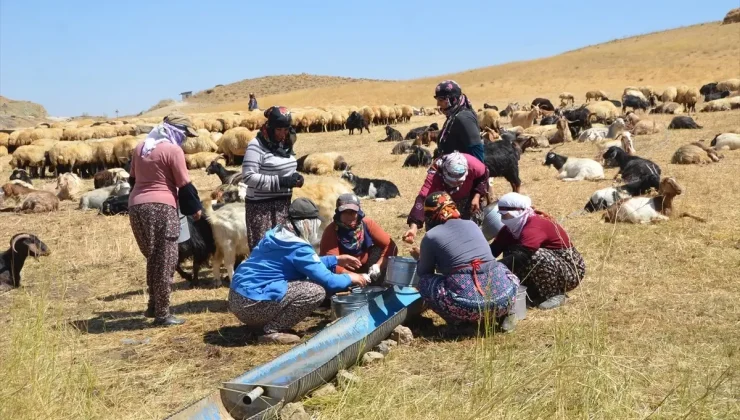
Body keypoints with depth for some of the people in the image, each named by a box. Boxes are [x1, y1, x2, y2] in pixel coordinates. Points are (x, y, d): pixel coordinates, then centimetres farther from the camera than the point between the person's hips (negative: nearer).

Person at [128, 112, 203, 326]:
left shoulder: (140, 147, 15)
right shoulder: (173, 150, -7)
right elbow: (184, 185, -6)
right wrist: (195, 208, 8)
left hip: (136, 206, 7)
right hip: (162, 207, -7)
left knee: (153, 259, 20)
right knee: (165, 261, -1)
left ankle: (153, 305, 25)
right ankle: (162, 313, 1)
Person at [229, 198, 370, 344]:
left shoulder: (276, 234, 12)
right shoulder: (298, 248, -15)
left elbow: (308, 263, 28)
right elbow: (328, 282, -13)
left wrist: (336, 259, 29)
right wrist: (350, 278, 6)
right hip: (251, 303, -10)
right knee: (317, 291, -15)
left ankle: (264, 323, 15)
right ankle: (272, 332, -8)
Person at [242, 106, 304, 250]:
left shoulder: (285, 144, 10)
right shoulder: (257, 146, -12)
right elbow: (248, 176, -19)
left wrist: (295, 177, 0)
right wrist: (279, 181, -22)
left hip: (283, 204, 7)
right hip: (261, 206, -7)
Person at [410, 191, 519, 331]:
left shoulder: (431, 236, 5)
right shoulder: (471, 224, 19)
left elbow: (424, 273, 18)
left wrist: (420, 257, 40)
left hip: (469, 303, -4)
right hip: (503, 296, 5)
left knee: (424, 281, 17)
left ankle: (459, 320, 7)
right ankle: (504, 312, 15)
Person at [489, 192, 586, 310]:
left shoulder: (534, 227, -29)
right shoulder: (513, 227, -2)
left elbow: (521, 256, -43)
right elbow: (494, 248, -9)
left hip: (571, 270, -8)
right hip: (550, 265, 8)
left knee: (533, 257, -34)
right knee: (510, 253, -11)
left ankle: (555, 294, -13)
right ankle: (536, 293, 0)